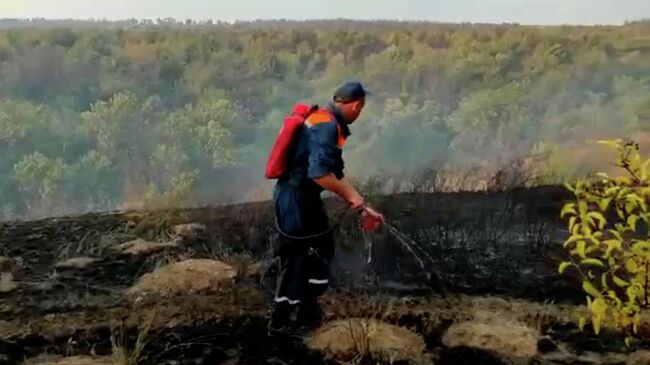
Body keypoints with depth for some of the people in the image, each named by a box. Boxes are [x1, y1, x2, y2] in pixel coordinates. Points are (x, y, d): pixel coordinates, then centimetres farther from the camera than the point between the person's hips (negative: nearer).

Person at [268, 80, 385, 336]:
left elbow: (335, 173, 16)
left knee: (320, 253, 20)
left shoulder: (327, 123, 12)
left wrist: (362, 208, 14)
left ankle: (307, 311, 33)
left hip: (301, 198, 10)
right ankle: (279, 322, 20)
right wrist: (352, 196, -15)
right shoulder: (327, 125, -20)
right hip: (296, 200, -10)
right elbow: (319, 173, -30)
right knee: (296, 261, 4)